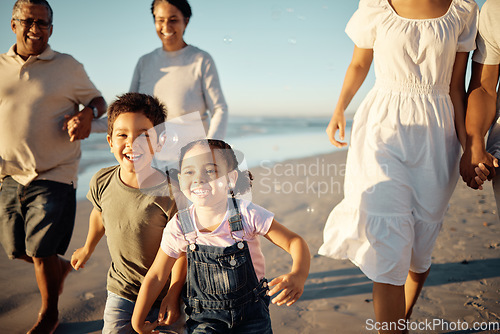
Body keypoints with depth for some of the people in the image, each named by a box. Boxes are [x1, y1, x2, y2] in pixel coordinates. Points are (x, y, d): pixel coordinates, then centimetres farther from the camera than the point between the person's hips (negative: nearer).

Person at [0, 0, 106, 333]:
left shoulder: (68, 66, 2)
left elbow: (98, 100, 9)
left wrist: (87, 114, -14)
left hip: (55, 176, -4)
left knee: (41, 251, -1)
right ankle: (62, 265, 45)